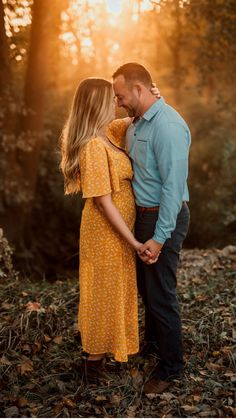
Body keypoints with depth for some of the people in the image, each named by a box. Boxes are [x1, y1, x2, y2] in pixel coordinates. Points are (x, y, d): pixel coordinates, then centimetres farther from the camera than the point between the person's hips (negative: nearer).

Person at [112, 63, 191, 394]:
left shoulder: (168, 125, -22)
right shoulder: (136, 124, 8)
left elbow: (173, 185, -25)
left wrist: (159, 238, -24)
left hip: (164, 218, -9)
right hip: (143, 214, 9)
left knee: (161, 292, 0)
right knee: (145, 284, 23)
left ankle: (171, 366, 18)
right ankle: (153, 338, 46)